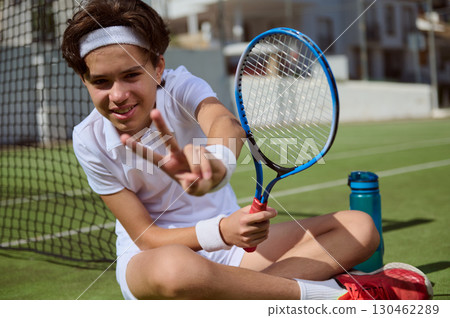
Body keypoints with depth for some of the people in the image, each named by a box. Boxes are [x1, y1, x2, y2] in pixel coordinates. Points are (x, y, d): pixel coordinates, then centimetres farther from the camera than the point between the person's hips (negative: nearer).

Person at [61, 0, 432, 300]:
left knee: (359, 225, -11)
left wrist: (215, 161, -64)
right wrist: (219, 231, -32)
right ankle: (333, 291, -27)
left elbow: (226, 123, -37)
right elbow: (145, 236, -13)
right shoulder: (92, 141, -12)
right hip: (148, 258, -3)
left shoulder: (180, 86, -11)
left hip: (226, 240, 4)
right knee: (175, 268, -43)